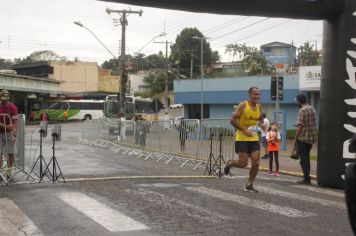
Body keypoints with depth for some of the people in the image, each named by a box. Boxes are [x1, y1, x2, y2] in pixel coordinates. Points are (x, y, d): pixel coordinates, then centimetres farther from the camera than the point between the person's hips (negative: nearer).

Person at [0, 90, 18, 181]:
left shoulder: (12, 107, -8)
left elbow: (15, 122, -12)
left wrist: (14, 135, -19)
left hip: (9, 133, -1)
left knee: (10, 153, 3)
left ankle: (9, 172, 12)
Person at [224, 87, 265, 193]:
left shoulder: (258, 107, 7)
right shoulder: (243, 105, -12)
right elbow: (232, 120, -13)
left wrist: (261, 124, 0)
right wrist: (244, 130, -19)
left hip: (254, 139, 6)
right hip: (242, 139, -6)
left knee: (256, 163, -2)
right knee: (243, 163, -7)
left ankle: (249, 185, 12)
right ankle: (229, 163, 26)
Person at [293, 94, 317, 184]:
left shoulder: (302, 110, -15)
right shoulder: (312, 109, 11)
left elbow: (300, 126, -18)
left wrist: (295, 138, -12)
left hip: (303, 138, -8)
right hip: (311, 138, 8)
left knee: (303, 158, -1)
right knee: (307, 157, 16)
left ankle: (306, 179, -2)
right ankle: (307, 178, 19)